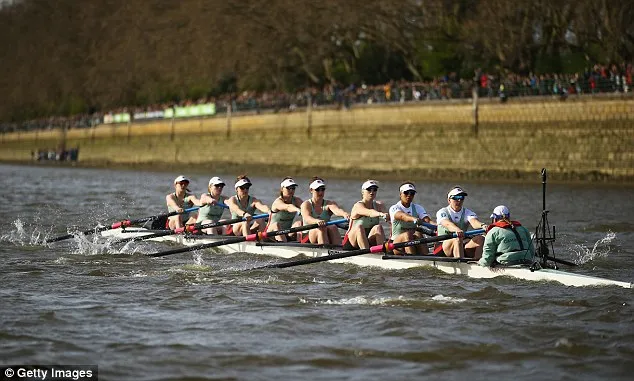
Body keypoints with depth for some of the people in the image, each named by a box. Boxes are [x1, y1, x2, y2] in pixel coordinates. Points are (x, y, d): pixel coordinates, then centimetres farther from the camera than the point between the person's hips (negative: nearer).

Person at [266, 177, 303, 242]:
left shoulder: (296, 200, 2)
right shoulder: (277, 202, -15)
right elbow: (288, 207, -38)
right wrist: (298, 210, -59)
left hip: (289, 233, 4)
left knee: (299, 222, -22)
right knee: (276, 225, -36)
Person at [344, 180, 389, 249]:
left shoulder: (379, 205, 4)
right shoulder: (358, 206, -12)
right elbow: (369, 213, -34)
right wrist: (381, 214, -56)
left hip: (370, 242, 4)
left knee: (378, 227, -23)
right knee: (359, 227, -32)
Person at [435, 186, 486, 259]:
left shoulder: (467, 213, 12)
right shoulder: (442, 212, 1)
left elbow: (474, 222, -11)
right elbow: (447, 224, -23)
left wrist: (482, 226, -37)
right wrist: (457, 230, -46)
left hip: (463, 247, 4)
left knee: (480, 239, -21)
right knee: (458, 239, -35)